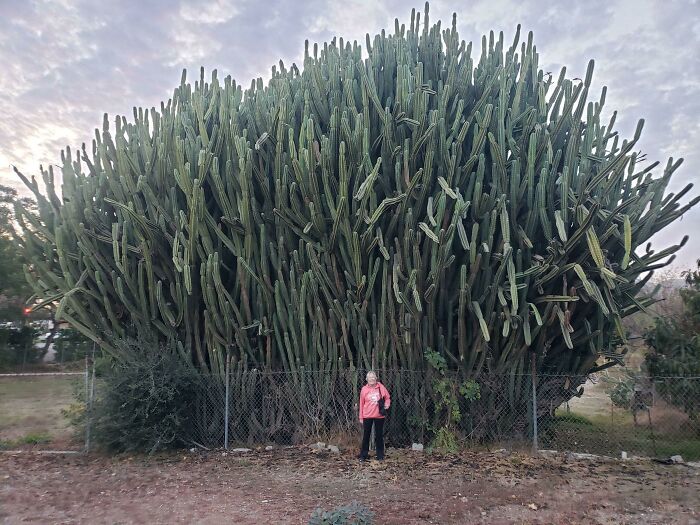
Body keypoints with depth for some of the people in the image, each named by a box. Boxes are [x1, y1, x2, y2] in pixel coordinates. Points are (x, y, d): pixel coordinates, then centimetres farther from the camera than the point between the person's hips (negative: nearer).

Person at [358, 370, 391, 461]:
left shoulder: (381, 387, -2)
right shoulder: (364, 389, -2)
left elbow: (387, 397, 12)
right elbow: (361, 403, 3)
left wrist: (387, 405, -8)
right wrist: (361, 417, 3)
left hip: (379, 416, 0)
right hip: (367, 416, 0)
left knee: (379, 436, 9)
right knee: (366, 436, 6)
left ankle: (380, 455, 19)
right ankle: (363, 455, 15)